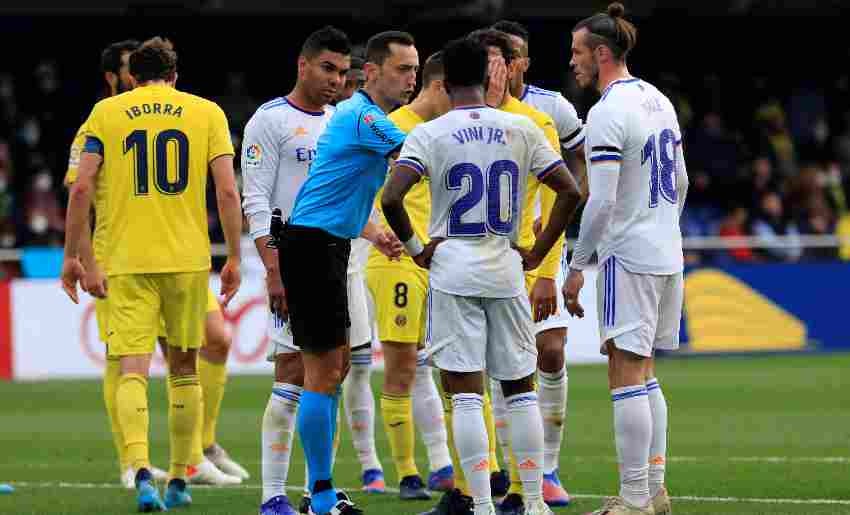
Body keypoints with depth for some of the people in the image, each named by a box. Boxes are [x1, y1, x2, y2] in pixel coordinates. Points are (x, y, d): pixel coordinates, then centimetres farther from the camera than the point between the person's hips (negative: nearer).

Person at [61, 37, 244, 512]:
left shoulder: (106, 112, 5)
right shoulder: (207, 113, 6)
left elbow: (82, 188, -1)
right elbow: (228, 192, -1)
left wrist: (71, 255, 6)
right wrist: (234, 258, 5)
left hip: (128, 261, -1)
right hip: (189, 259, 1)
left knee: (133, 369, -5)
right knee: (185, 367, 15)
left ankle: (141, 472, -25)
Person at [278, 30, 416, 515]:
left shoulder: (362, 115, 17)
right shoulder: (363, 116, -16)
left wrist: (377, 234, 11)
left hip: (329, 247, 11)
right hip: (313, 247, -11)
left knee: (338, 366, 14)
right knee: (324, 370, -7)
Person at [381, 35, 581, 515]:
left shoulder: (429, 134, -5)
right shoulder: (521, 129, 2)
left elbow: (391, 198, -17)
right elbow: (571, 192, 1)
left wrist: (415, 247, -2)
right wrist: (538, 251, 9)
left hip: (453, 274, -2)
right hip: (506, 274, 2)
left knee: (466, 394, -2)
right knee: (521, 389, 13)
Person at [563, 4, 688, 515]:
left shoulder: (607, 113, -16)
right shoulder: (658, 101, 11)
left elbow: (601, 202, -20)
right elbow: (681, 182, 20)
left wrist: (576, 266, -13)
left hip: (629, 258, -9)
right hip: (667, 253, 9)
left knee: (627, 375, -7)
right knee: (645, 373, 16)